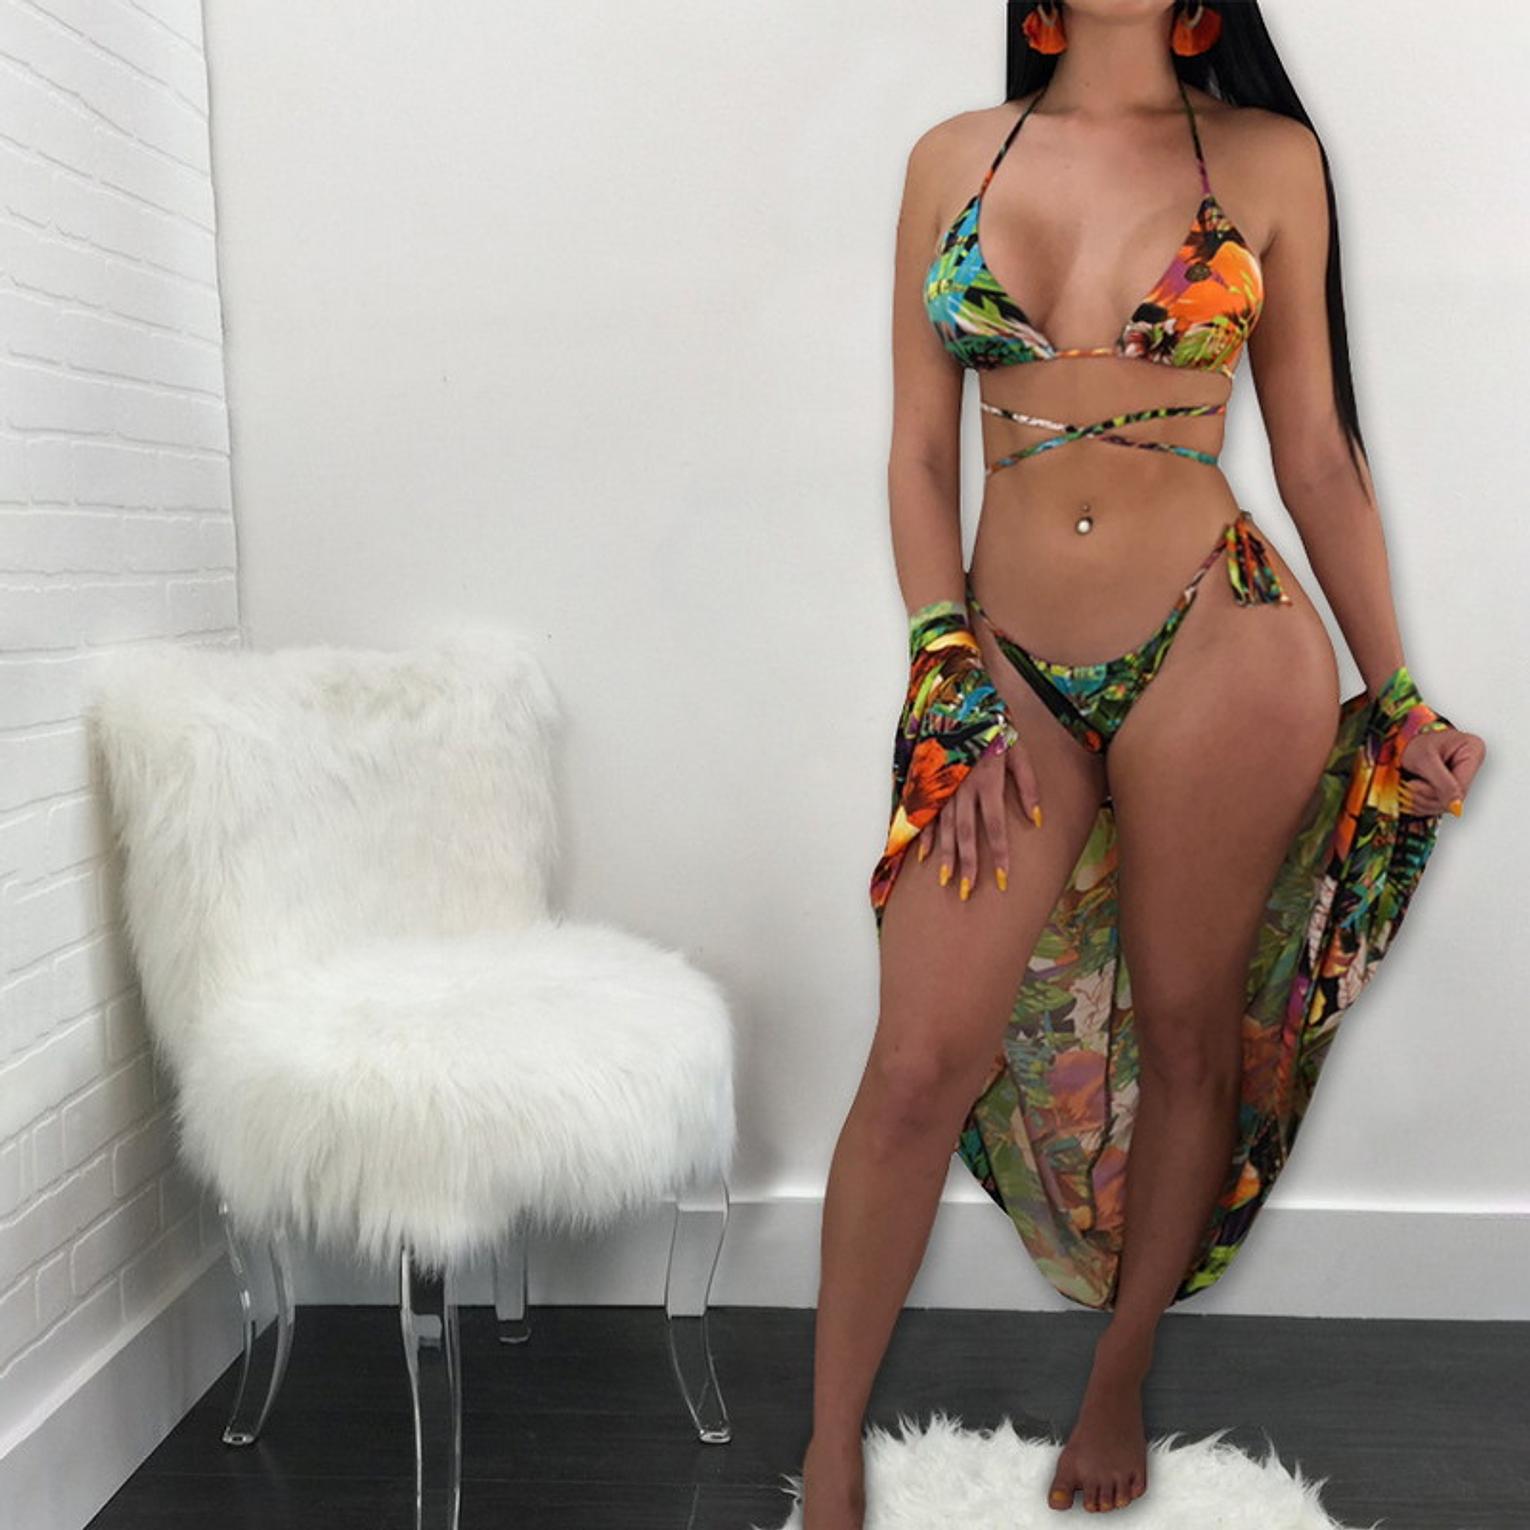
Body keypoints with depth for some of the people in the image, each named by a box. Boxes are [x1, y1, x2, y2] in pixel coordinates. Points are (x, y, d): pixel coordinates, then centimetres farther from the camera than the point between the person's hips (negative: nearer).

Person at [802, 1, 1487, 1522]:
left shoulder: (1269, 159, 4)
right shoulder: (954, 158, 7)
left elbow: (1317, 456, 7)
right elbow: (920, 454, 5)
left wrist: (1396, 698, 7)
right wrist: (956, 683, -3)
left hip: (1216, 648, 0)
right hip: (1010, 667, 1)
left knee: (1186, 1032, 10)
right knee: (920, 1067, -2)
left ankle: (1119, 1382, 34)